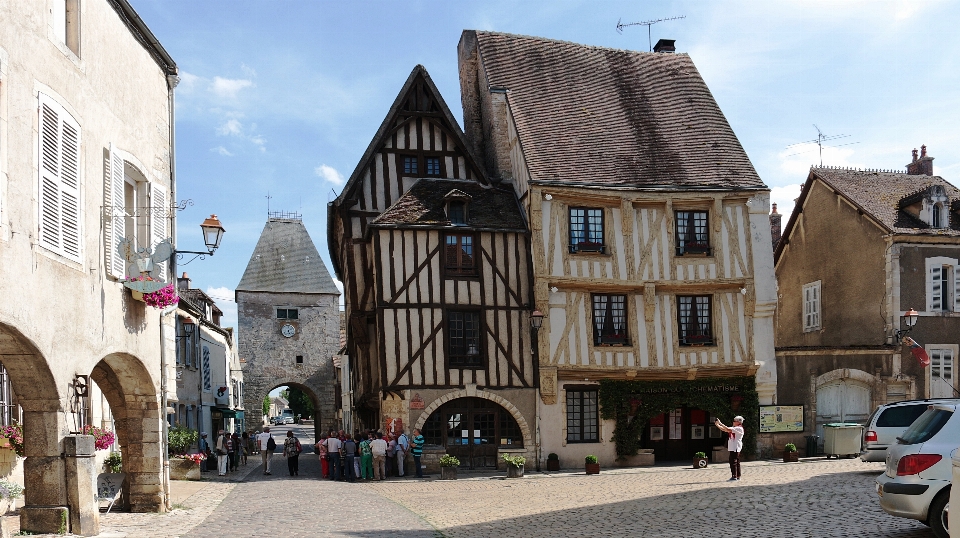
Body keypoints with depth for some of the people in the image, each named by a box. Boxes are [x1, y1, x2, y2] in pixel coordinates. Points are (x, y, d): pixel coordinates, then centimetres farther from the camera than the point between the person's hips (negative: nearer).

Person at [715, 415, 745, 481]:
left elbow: (728, 429, -21)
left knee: (733, 462, -9)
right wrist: (717, 425, 3)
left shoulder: (739, 429, -11)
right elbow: (724, 429, 15)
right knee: (736, 462, 12)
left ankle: (734, 476, -8)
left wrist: (720, 423, -18)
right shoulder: (733, 428, 18)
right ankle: (738, 476, 16)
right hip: (732, 448, 9)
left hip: (735, 448, -9)